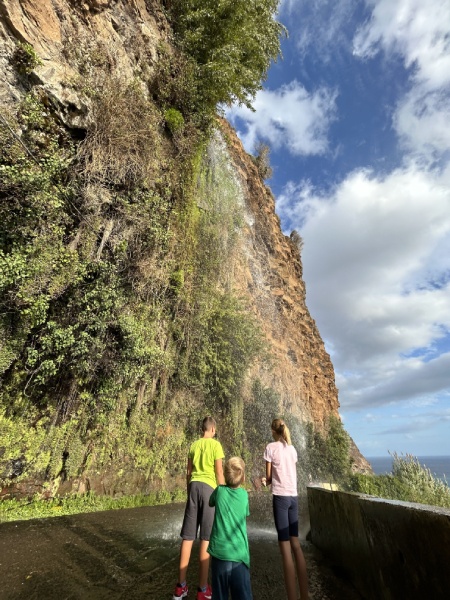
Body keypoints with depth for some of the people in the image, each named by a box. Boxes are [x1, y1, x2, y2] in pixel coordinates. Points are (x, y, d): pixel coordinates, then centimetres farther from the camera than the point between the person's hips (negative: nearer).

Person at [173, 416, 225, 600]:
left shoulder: (193, 445, 10)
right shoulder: (215, 444, -4)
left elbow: (188, 472, 14)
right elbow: (219, 471, -6)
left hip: (194, 486, 5)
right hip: (209, 487, -5)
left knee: (188, 536, 11)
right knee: (206, 538, 3)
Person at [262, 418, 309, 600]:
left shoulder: (271, 447, -8)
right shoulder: (292, 449, 8)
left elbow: (268, 477, -3)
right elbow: (288, 474, 13)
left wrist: (268, 481, 19)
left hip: (280, 497, -6)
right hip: (294, 497, 6)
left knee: (285, 547, 0)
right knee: (295, 543, 16)